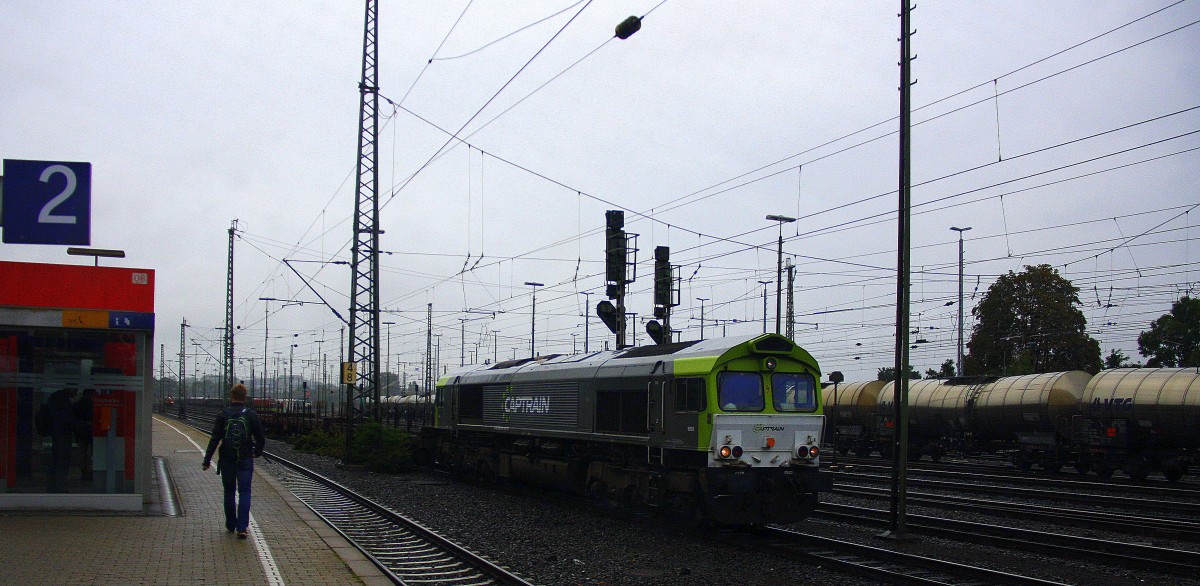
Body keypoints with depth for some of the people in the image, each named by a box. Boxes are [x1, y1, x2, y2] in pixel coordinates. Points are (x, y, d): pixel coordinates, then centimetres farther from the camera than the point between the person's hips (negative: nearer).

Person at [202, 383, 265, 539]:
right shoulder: (251, 415, -3)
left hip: (227, 461, 1)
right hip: (245, 461, -1)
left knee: (229, 492, 15)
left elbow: (214, 439, -7)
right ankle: (242, 527, -9)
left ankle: (231, 525, 25)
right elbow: (261, 438, 0)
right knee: (244, 493, 2)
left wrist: (207, 460, -3)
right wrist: (257, 452, 20)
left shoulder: (223, 415, -4)